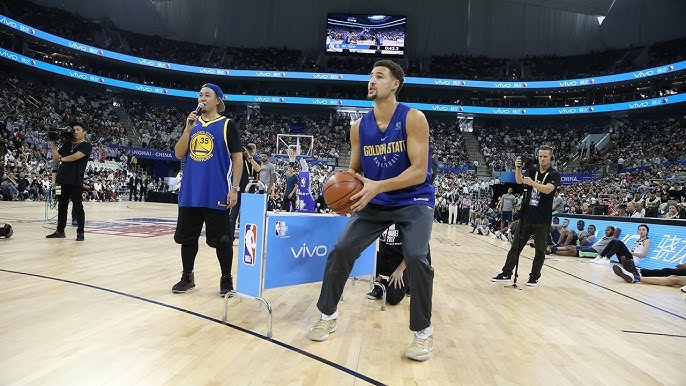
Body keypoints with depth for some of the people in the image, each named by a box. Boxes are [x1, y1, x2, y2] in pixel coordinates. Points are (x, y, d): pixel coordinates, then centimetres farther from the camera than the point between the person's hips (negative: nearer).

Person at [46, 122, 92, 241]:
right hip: (64, 179, 7)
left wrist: (62, 159, 0)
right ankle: (60, 231, 23)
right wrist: (53, 143, 8)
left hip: (76, 181, -7)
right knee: (62, 206, 13)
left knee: (77, 206, -3)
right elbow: (56, 157, 15)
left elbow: (75, 157, -16)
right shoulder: (67, 144, 17)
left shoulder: (86, 146, -3)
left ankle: (80, 232, 3)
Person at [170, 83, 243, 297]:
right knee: (187, 237, 11)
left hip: (217, 194, -5)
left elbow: (237, 158, -2)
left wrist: (234, 188, -10)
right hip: (190, 193, 5)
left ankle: (226, 279, 16)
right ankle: (187, 276, 25)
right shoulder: (192, 123, 13)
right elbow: (179, 154, 6)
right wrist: (188, 129, -7)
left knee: (220, 239, 2)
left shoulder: (227, 125, 0)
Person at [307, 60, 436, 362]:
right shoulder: (359, 126, 0)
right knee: (341, 250, -5)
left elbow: (419, 171, -20)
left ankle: (423, 330, -1)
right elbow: (354, 171, 7)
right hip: (375, 202, 5)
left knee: (415, 257, -24)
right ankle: (327, 315, 17)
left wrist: (378, 186, -32)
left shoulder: (413, 118, -14)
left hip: (413, 200, -4)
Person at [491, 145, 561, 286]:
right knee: (516, 246, 5)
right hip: (526, 216, 3)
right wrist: (518, 168, -27)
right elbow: (519, 180, -9)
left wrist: (533, 183, -37)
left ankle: (534, 276, 19)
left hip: (542, 219, -3)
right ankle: (507, 273, 12)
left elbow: (547, 189, -21)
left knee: (540, 250, 7)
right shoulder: (532, 171, 8)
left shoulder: (554, 174, -3)